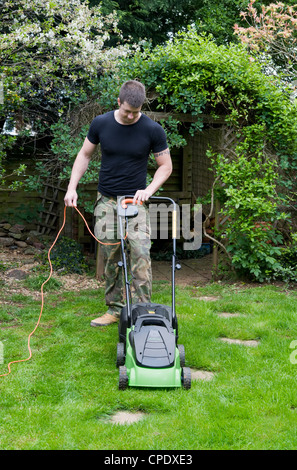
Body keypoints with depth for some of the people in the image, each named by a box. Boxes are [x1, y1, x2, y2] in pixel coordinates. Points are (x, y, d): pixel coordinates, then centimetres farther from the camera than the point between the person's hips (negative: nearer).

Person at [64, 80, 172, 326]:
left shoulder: (152, 130, -8)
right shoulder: (101, 124, -3)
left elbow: (166, 166, 1)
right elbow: (85, 154, 10)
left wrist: (148, 190, -13)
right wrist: (72, 187, 1)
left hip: (136, 201, -2)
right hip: (106, 201, 2)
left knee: (140, 253, -14)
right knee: (111, 256, 4)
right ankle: (115, 309, 15)